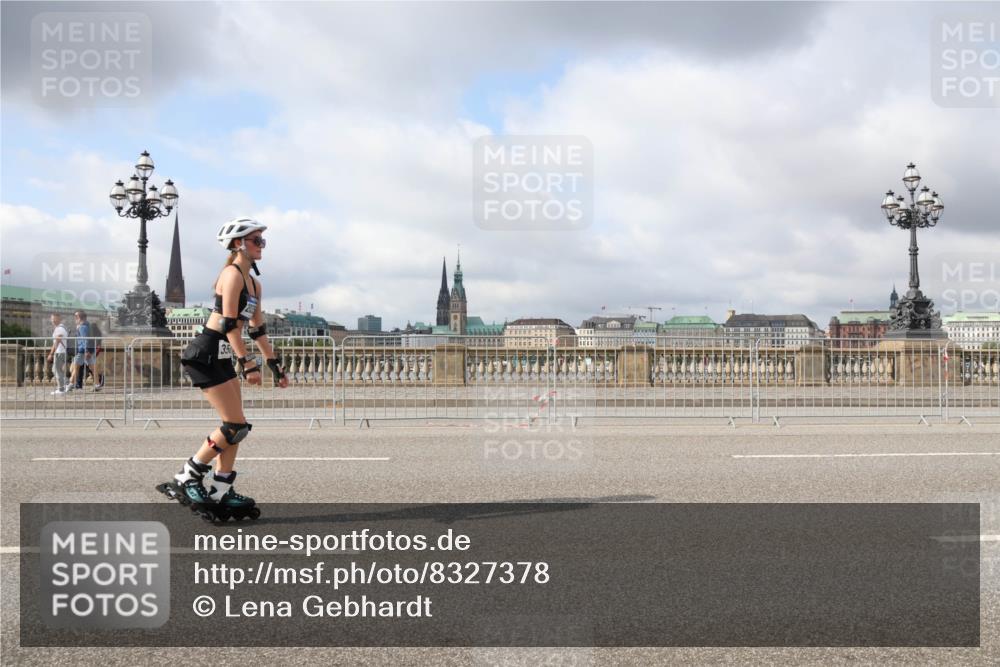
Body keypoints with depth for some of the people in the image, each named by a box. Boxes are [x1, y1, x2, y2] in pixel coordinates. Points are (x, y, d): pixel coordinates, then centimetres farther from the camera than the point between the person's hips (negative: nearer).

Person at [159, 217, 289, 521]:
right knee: (236, 426, -10)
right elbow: (229, 323, -20)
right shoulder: (232, 274, -13)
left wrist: (276, 366, 18)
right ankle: (186, 480, 1)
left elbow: (258, 330, 20)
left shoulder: (254, 283, 16)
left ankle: (221, 493, 12)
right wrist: (247, 363, -25)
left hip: (222, 358, 9)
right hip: (204, 356, -9)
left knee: (235, 427, 7)